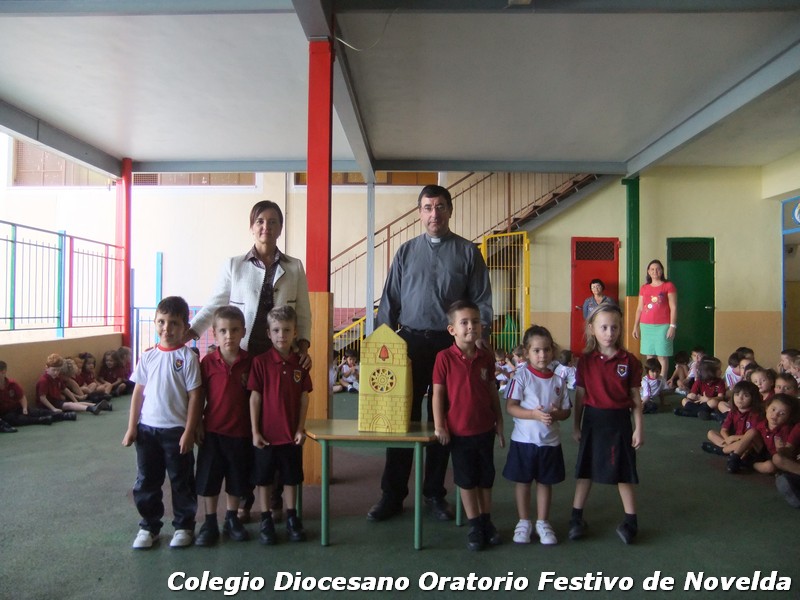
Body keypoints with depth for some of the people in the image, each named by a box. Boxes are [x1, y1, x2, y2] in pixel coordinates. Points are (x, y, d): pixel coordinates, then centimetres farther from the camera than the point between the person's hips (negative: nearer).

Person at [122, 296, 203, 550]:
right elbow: (138, 392, 7)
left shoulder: (188, 357, -9)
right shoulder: (148, 357, 3)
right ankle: (149, 527, 29)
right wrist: (131, 427, 4)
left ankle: (183, 526, 25)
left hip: (176, 430, -3)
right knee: (146, 481, 13)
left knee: (181, 481, 9)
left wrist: (189, 432, -11)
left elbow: (194, 396, -8)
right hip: (147, 429, 4)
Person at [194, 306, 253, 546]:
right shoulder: (208, 362, -6)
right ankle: (210, 522, 25)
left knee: (237, 479, 14)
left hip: (241, 432, 1)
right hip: (212, 431, -1)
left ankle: (231, 519, 32)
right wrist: (197, 424, -3)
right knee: (208, 479, 9)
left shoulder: (250, 361, -4)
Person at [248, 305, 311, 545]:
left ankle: (292, 519, 28)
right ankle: (266, 521, 24)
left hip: (292, 435, 2)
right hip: (266, 434, -2)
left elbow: (304, 397, 2)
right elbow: (255, 397, -7)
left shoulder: (300, 363, 0)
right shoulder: (261, 361, -8)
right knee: (263, 479, 10)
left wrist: (300, 429, -2)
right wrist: (255, 431, -8)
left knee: (291, 478, 14)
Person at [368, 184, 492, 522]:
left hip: (451, 345, -1)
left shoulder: (468, 252, 5)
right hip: (410, 342, 1)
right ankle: (392, 495, 15)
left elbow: (482, 300, 3)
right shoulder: (406, 252, 9)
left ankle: (434, 494, 21)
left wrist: (481, 333, -10)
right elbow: (390, 300, 8)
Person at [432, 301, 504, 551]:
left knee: (486, 478, 15)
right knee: (466, 479, 10)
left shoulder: (486, 358, 0)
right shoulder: (445, 358, -13)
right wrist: (439, 426, -12)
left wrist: (499, 423, 8)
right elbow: (438, 393, -10)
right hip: (459, 431, -3)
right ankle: (474, 526, 23)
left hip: (485, 430, 4)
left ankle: (487, 521, 31)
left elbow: (493, 391, 7)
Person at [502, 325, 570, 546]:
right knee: (522, 481, 10)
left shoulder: (559, 380, 1)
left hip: (550, 441, 3)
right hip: (524, 440, -2)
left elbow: (566, 410, 6)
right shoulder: (521, 377, -10)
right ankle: (524, 522, 27)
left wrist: (556, 414, -16)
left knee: (545, 482, 14)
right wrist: (534, 414, -26)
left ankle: (543, 522, 30)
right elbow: (510, 407, -14)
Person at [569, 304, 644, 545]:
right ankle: (576, 518, 24)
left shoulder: (629, 361, -5)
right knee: (586, 470, 12)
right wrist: (576, 425, 6)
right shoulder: (586, 360, -2)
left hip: (619, 421, -1)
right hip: (593, 420, 1)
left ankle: (630, 521, 24)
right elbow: (580, 395, 3)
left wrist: (639, 428, -2)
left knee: (624, 471, 9)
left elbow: (635, 398, 0)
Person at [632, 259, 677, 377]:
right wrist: (635, 326, 10)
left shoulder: (668, 285, 2)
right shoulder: (644, 288, 13)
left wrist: (672, 326, -10)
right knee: (649, 356, 4)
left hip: (663, 326, -4)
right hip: (646, 326, 4)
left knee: (662, 356, -4)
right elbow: (639, 309, 15)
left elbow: (673, 308, -3)